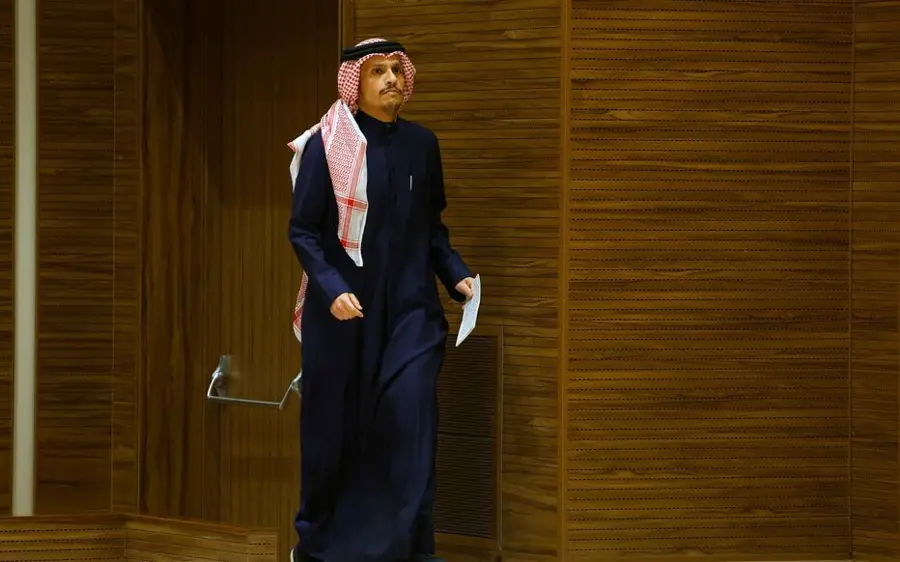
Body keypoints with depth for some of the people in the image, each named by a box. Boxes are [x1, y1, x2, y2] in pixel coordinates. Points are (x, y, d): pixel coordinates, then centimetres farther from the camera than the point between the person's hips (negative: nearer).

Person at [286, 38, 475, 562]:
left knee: (411, 411, -12)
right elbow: (303, 230, -6)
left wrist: (457, 274, -1)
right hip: (343, 306, -2)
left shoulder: (422, 143, 6)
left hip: (409, 304, 2)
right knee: (335, 421, 6)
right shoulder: (326, 145, -6)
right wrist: (332, 289, -20)